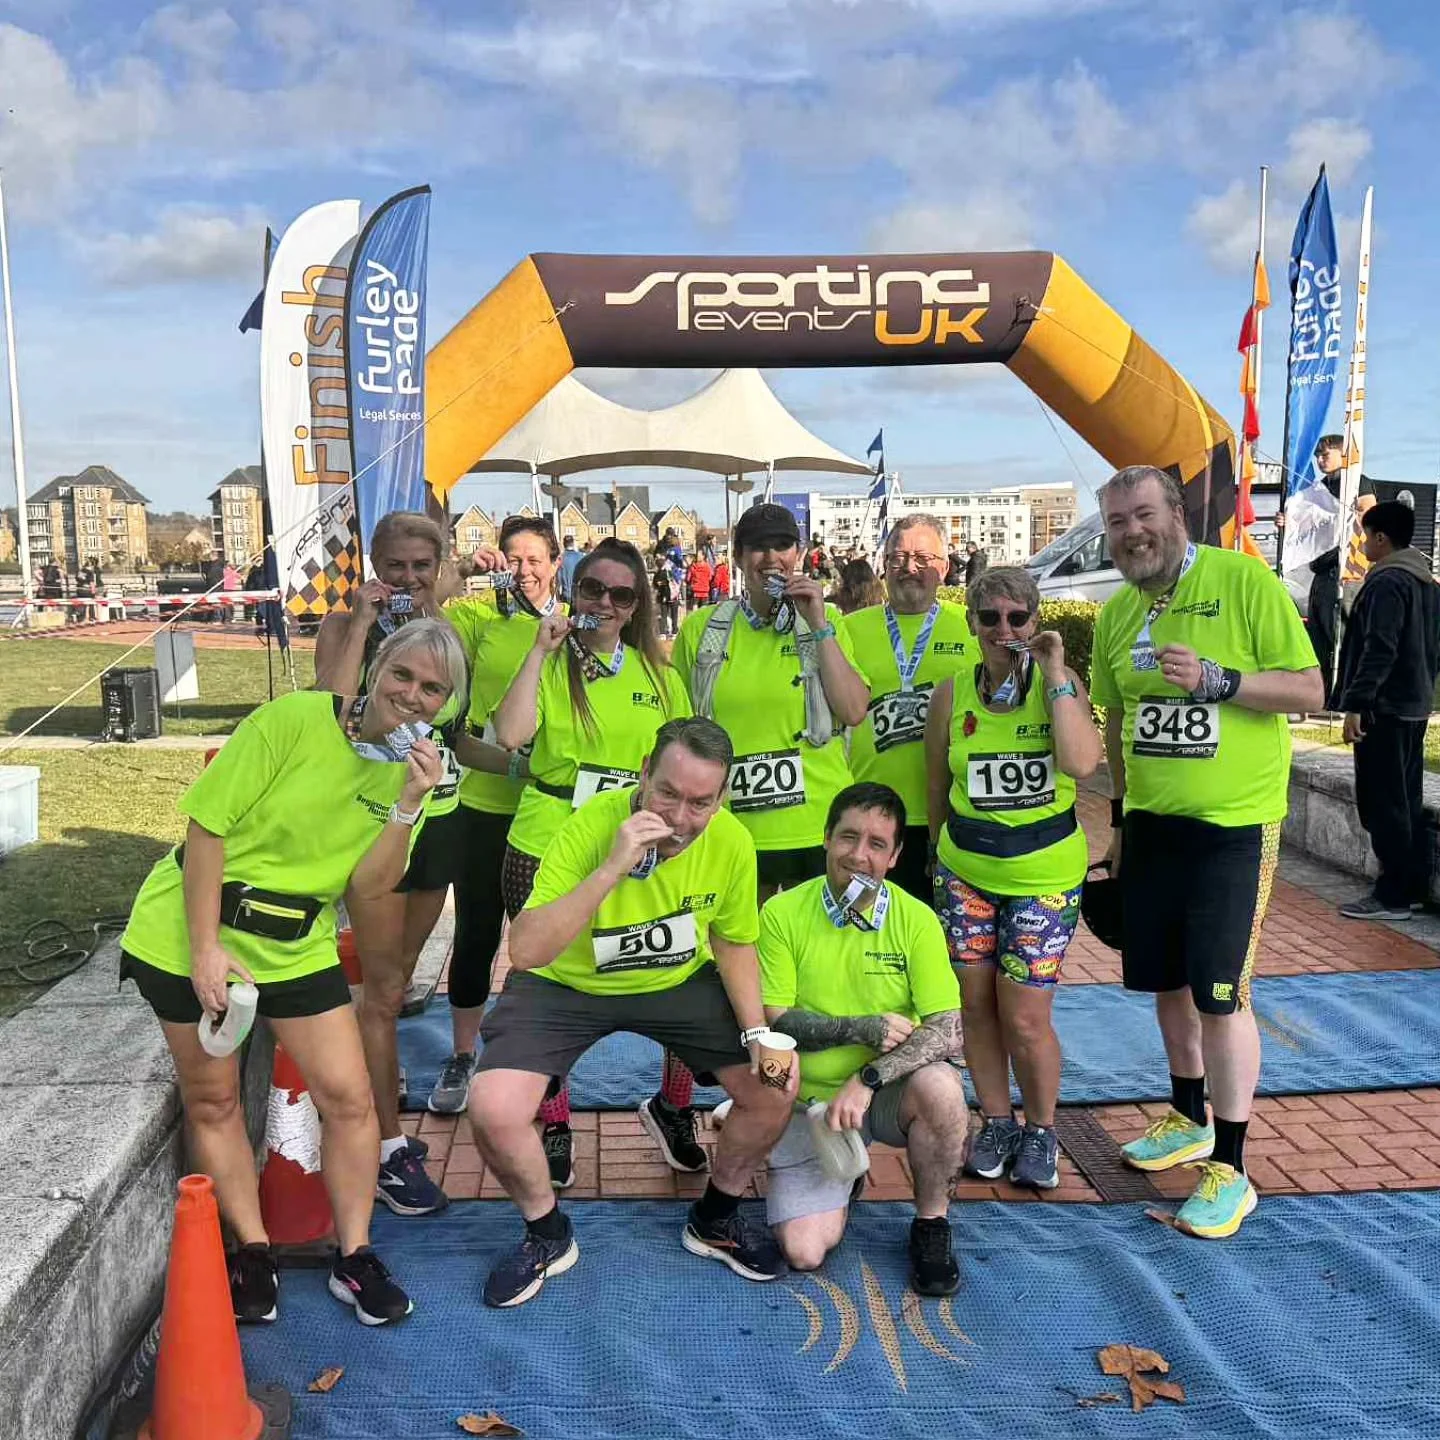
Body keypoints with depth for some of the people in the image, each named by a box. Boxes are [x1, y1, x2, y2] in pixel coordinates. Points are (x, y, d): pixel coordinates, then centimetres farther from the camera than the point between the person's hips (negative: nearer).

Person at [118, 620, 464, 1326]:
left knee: (348, 1096, -1)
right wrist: (206, 948, -18)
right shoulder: (293, 719, -20)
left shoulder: (410, 767, -3)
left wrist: (409, 805, -23)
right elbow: (207, 825, -17)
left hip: (298, 944, 4)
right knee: (212, 1099, 8)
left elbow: (367, 885, -8)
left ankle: (354, 1257, 17)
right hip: (194, 933, -4)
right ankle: (252, 1252, 26)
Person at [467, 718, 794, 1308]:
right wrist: (611, 868, -44)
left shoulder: (732, 842, -17)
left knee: (776, 1087, -9)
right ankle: (547, 1235, 10)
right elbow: (525, 951, -35)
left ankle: (714, 1218, 21)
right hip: (567, 985, -3)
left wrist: (757, 1033, -13)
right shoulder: (591, 825, -29)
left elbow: (734, 943, 1)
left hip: (679, 982, 3)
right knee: (493, 1112, -23)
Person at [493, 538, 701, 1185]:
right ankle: (555, 1126, 31)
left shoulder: (657, 674, 8)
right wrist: (542, 649, -14)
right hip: (546, 852, -1)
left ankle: (672, 1109, 25)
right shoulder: (549, 663, 1)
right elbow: (510, 735, -18)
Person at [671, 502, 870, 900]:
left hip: (815, 826, 0)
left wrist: (818, 625, -11)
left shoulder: (824, 621, 2)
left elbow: (854, 711, -8)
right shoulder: (699, 628, 3)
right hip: (731, 827, 1)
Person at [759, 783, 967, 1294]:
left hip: (887, 1093, 0)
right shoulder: (782, 914, -10)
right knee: (804, 1250, -13)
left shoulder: (916, 920, -9)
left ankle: (931, 1223, -5)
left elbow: (947, 1033, -16)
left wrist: (868, 1078, -27)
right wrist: (864, 1029, -22)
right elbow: (773, 1023, -11)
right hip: (808, 1099, 0)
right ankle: (842, 1176, 22)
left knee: (939, 1086, -33)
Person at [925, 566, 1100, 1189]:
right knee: (975, 1004, 8)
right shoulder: (952, 694, -1)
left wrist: (1054, 673, -21)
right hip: (964, 871, 3)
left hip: (1044, 873, -3)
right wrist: (938, 858, 14)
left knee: (1025, 1018, -2)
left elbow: (1080, 762, -26)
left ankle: (1040, 1131, 23)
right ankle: (996, 1121, 29)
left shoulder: (1061, 682, -7)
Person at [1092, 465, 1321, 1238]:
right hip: (1151, 822, 6)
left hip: (1233, 823, -6)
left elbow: (1309, 688, -11)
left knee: (1219, 992, -4)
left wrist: (1216, 679, -25)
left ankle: (1230, 1170, 11)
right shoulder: (1115, 612, 6)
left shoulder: (1244, 580, -11)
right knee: (1166, 979, 15)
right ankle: (1189, 1119, 37)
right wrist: (1119, 814, 18)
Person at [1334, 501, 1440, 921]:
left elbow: (1379, 650, -23)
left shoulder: (1387, 582, -15)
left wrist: (1356, 703, -23)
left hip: (1385, 709, -10)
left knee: (1382, 804, -6)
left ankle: (1392, 895, -3)